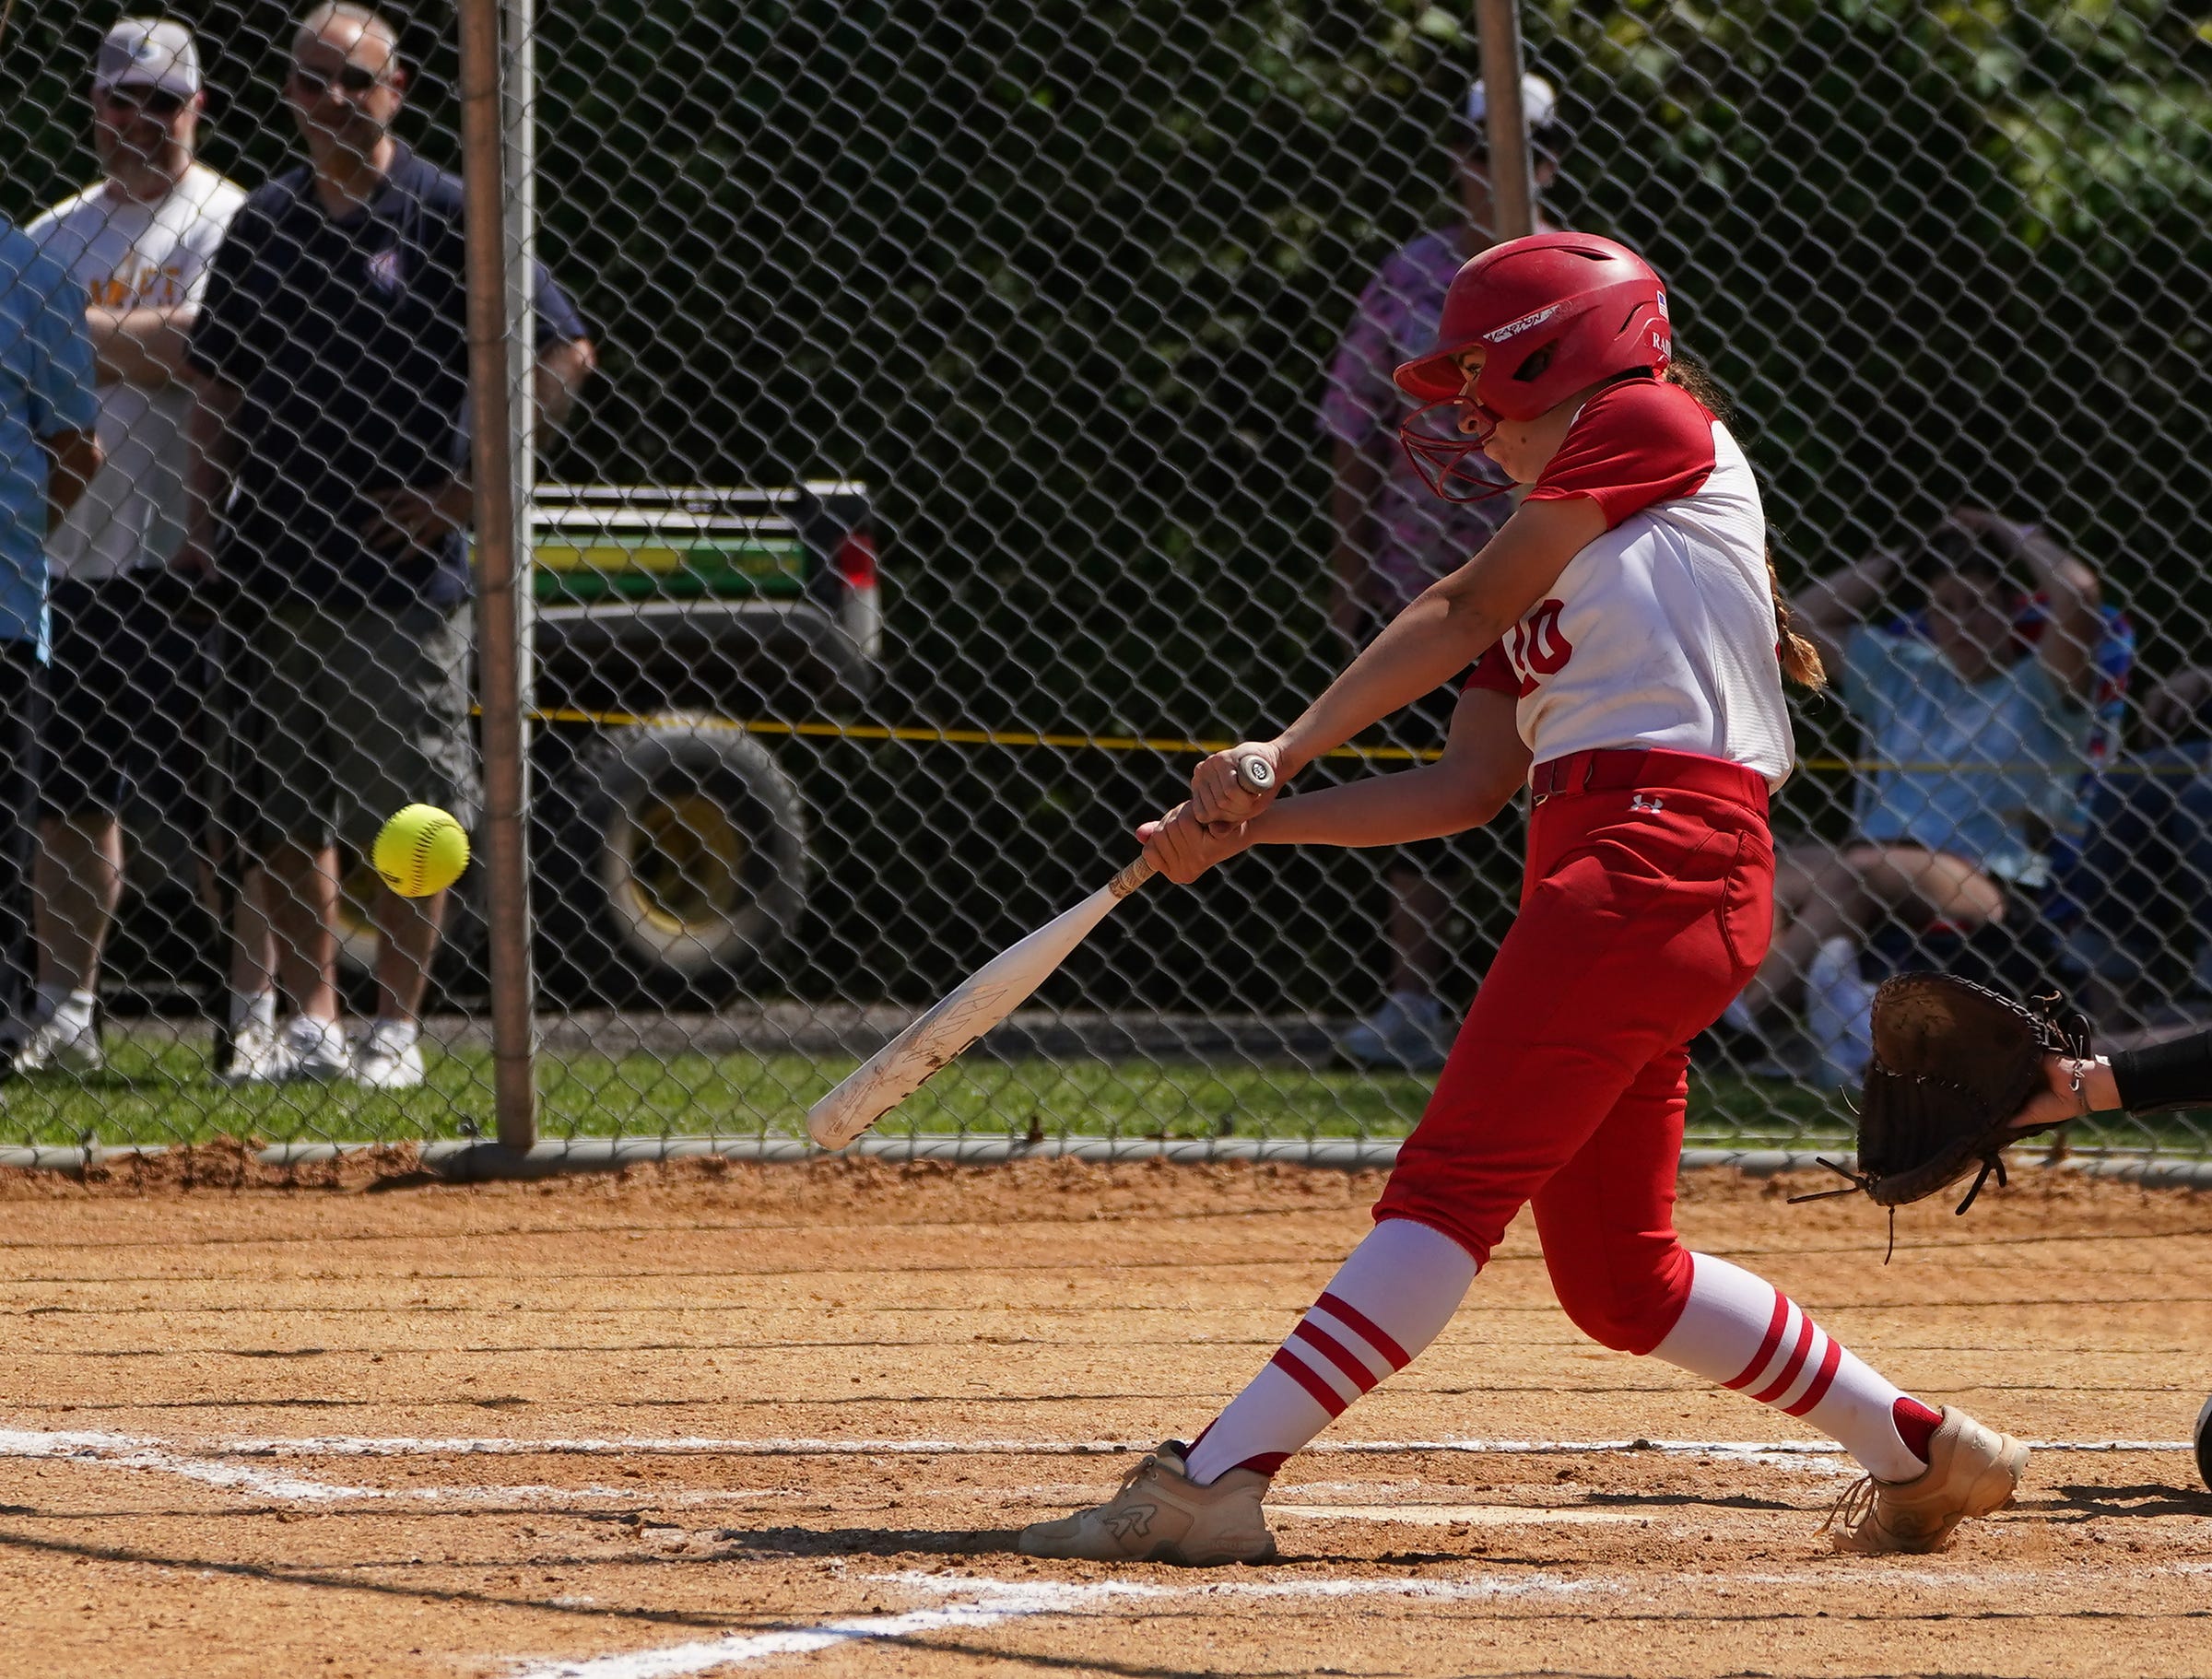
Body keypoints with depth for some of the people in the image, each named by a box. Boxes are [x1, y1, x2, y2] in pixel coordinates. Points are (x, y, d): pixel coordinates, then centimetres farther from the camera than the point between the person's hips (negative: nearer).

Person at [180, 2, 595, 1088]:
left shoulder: (445, 218, -3)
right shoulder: (263, 225, 13)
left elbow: (562, 355, -4)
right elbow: (221, 386, 20)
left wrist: (475, 485, -10)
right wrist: (207, 523, 8)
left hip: (401, 568, -5)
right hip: (274, 568, 5)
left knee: (409, 813, -3)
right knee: (282, 809, 7)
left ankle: (398, 1027, 3)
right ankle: (309, 1023, 14)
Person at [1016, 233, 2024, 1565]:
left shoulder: (1653, 428, 4)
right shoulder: (1545, 573, 27)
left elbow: (1462, 610, 0)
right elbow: (1472, 785, 17)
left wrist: (1286, 752, 0)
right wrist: (1253, 827, 10)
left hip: (1664, 849, -9)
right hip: (1599, 865, 9)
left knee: (1454, 1184, -16)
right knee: (1618, 1278, 12)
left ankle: (1218, 1481, -25)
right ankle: (1920, 1453, 22)